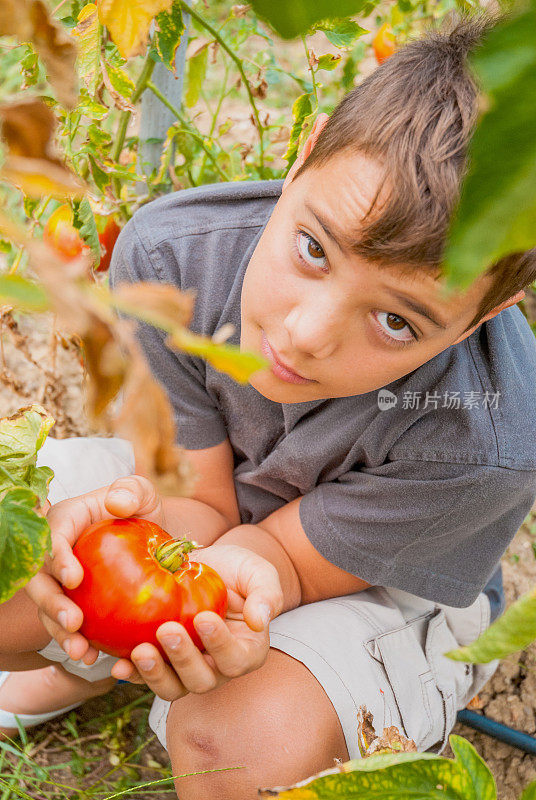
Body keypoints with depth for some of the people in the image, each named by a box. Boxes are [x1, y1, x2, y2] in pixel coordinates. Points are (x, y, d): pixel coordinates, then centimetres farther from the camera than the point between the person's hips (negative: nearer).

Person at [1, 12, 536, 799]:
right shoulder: (169, 254, -28)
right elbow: (206, 502, -19)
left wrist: (244, 572, -47)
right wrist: (152, 520, -43)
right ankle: (93, 668, 22)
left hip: (384, 587, -3)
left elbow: (283, 551, -22)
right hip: (197, 481, 4)